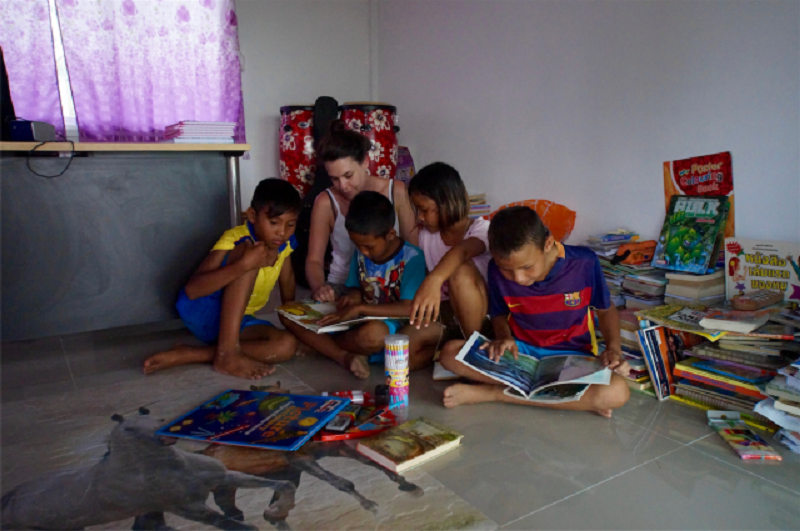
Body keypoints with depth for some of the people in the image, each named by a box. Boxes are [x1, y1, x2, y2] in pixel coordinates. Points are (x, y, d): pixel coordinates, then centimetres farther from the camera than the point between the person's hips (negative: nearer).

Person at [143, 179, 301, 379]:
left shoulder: (284, 243, -5)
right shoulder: (235, 240, -22)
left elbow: (287, 279, 16)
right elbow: (191, 290, -33)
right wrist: (244, 264, -43)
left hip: (238, 322, 6)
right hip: (202, 311, -6)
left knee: (287, 345, -24)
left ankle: (190, 355, -21)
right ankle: (227, 353, -33)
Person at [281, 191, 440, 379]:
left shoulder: (411, 257, -14)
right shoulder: (360, 253, 4)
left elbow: (409, 308, -21)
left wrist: (359, 308, -23)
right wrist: (352, 298, -9)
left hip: (393, 327, -5)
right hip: (362, 322, 6)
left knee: (373, 332, -43)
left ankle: (324, 344, -10)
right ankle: (346, 357, -24)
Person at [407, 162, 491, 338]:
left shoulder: (481, 229, -15)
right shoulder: (425, 235, 3)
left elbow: (461, 251, -38)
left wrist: (434, 280, -58)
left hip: (482, 316, -4)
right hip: (446, 312, 5)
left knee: (461, 271, -32)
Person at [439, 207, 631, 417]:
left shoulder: (584, 263, -16)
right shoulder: (497, 270, -11)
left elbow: (606, 310, 2)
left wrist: (613, 348, -15)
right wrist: (504, 336, -14)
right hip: (520, 350, 2)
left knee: (617, 392, -33)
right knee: (451, 353, -24)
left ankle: (493, 393, -23)